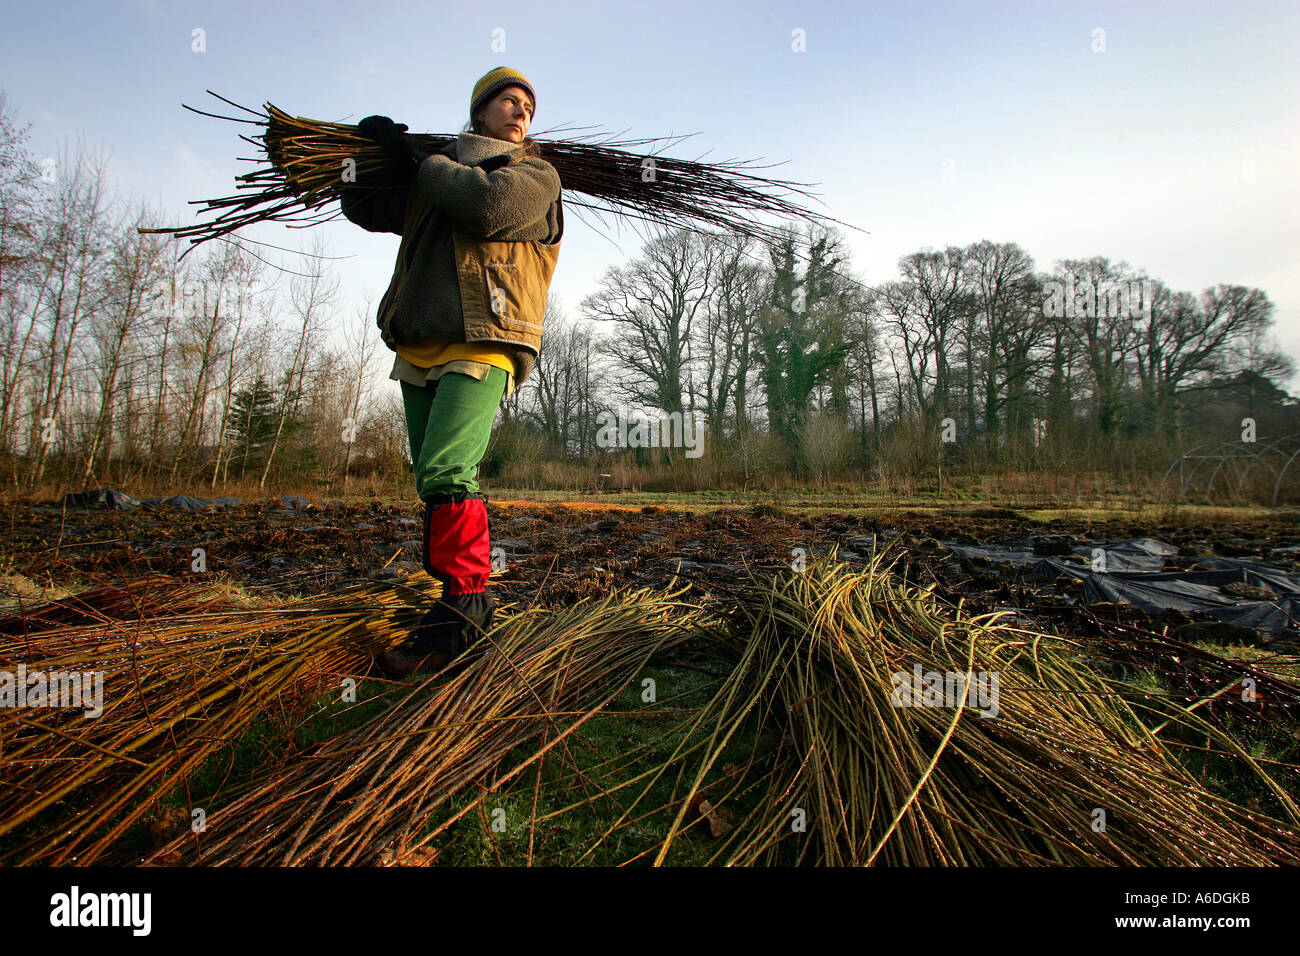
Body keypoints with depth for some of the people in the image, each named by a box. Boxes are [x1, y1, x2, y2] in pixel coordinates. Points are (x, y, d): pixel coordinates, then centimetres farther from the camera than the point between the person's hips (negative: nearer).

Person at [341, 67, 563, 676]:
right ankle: (469, 603, 19)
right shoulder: (438, 174, 25)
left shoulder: (535, 174, 10)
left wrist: (422, 165, 4)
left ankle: (461, 608, -14)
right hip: (418, 347, 6)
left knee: (445, 473, -22)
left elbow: (487, 204, -12)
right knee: (435, 482, 8)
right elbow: (363, 207, 29)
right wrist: (379, 153, 12)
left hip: (482, 346, -6)